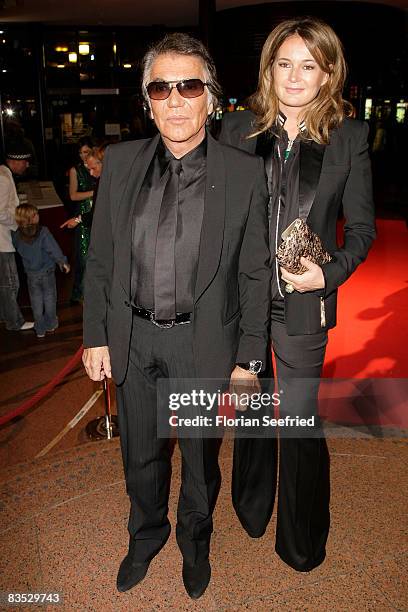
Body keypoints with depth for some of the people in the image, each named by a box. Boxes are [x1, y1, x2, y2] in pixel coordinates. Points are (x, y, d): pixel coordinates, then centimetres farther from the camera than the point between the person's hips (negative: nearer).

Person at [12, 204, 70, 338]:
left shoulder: (16, 235, -7)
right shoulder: (43, 232, -19)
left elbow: (18, 250, 7)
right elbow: (53, 249, -17)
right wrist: (63, 262, -6)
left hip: (31, 274, 3)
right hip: (47, 271, -3)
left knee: (36, 301, 13)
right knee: (49, 298, 14)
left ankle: (40, 329, 17)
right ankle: (50, 325, 24)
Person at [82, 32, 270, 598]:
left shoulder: (245, 174, -9)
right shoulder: (120, 163, -1)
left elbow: (255, 274, -7)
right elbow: (100, 259, 3)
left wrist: (249, 360, -7)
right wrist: (96, 336, 1)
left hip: (204, 343, -2)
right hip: (133, 339, 3)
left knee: (200, 457, 19)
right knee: (141, 455, 21)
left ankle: (195, 541, 49)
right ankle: (147, 535, 51)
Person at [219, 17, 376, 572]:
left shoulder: (348, 137, -2)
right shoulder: (238, 129, 2)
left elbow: (363, 226, 1)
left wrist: (329, 273, -16)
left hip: (302, 303, -2)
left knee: (300, 421, 7)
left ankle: (302, 542, 32)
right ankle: (251, 510, 46)